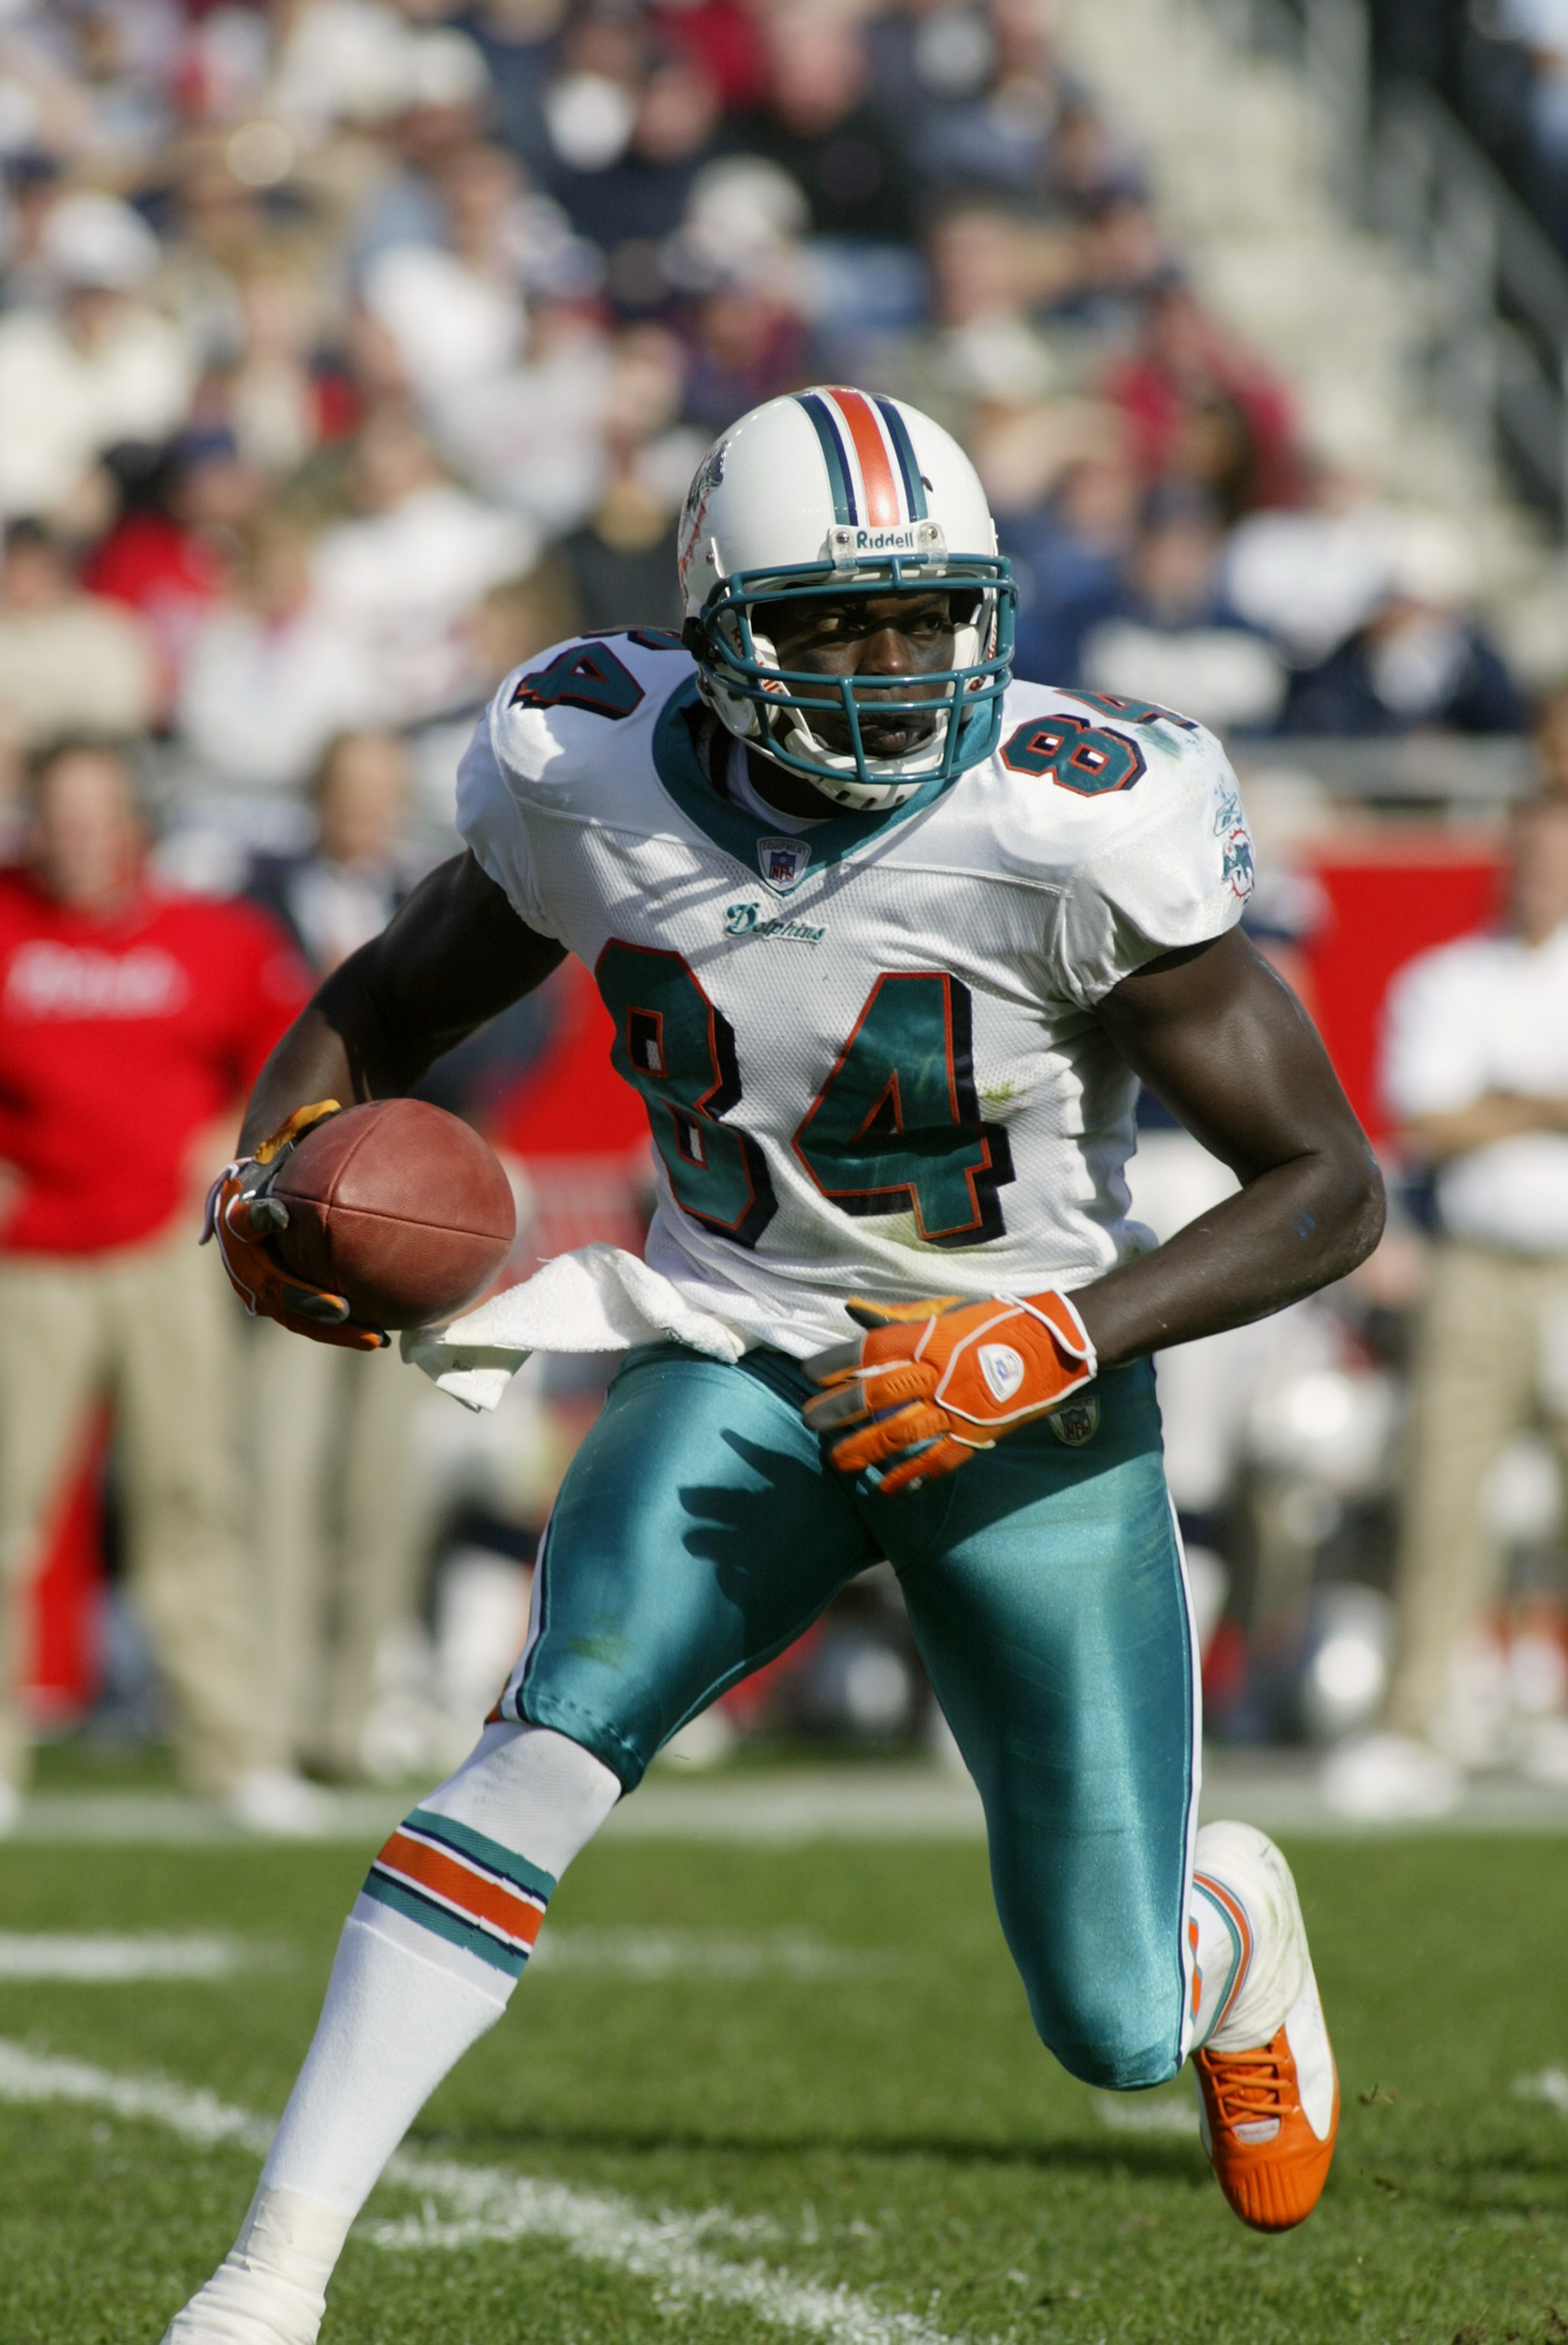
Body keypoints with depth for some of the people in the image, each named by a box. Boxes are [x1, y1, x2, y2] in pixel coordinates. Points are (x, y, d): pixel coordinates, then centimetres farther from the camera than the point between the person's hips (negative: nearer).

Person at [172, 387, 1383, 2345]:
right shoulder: (592, 787, -11)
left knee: (1113, 2030, 1)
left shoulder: (1066, 829, -22)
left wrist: (1057, 1340, -28)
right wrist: (274, 1179, -13)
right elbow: (386, 1007, 9)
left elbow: (1328, 1187, -16)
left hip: (1027, 1405, -2)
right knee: (555, 1739, -28)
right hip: (743, 1370, 2)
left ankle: (1229, 1921, 42)